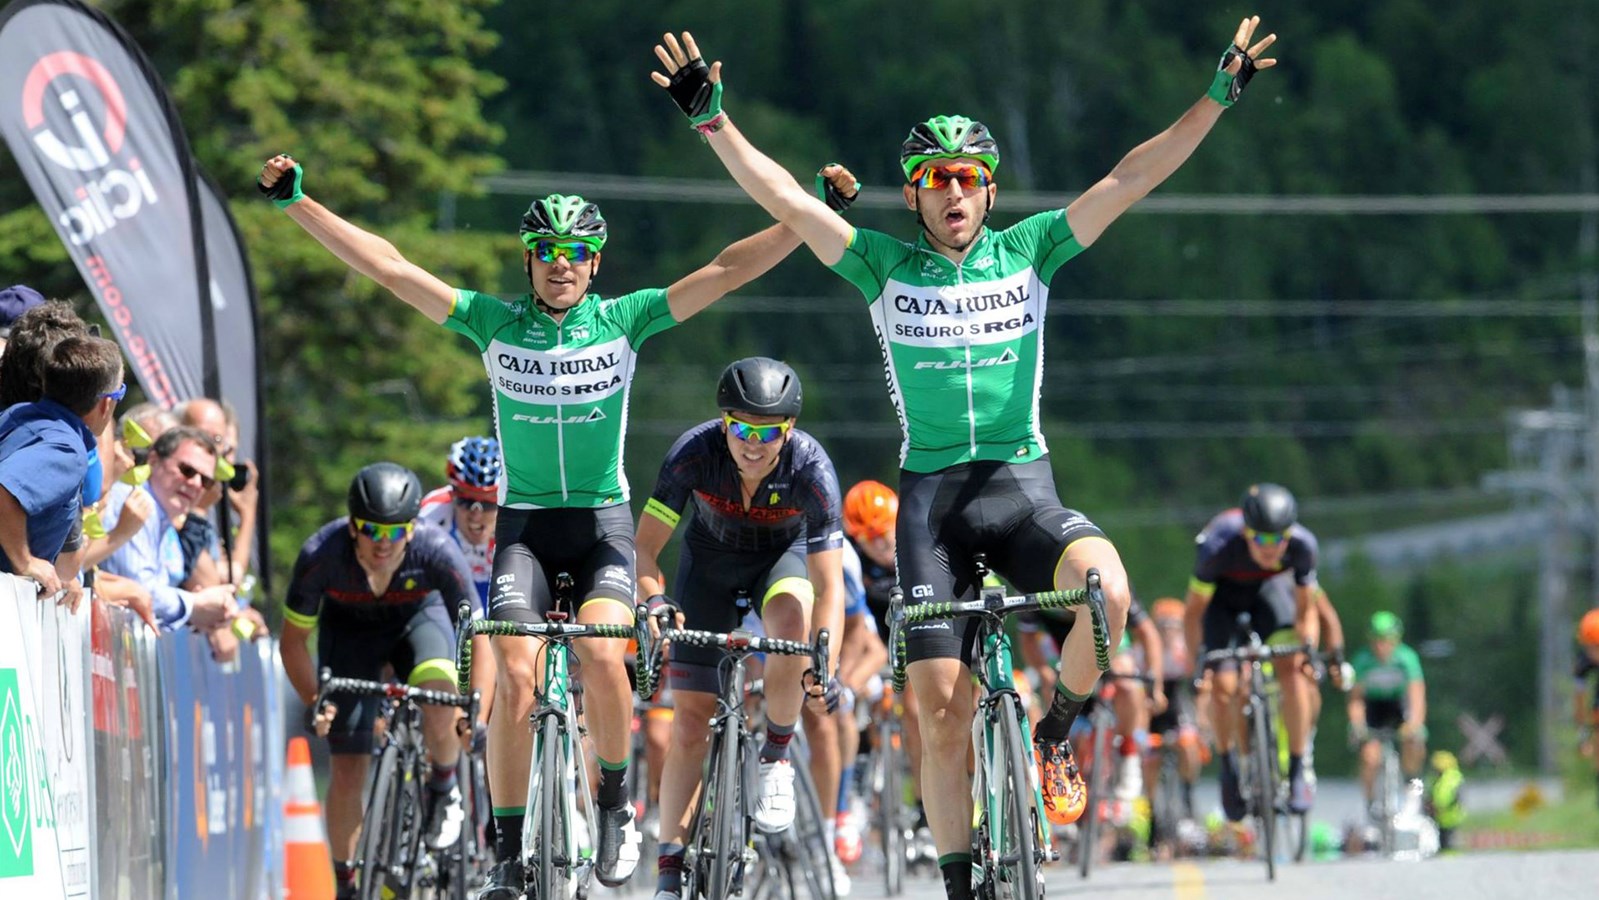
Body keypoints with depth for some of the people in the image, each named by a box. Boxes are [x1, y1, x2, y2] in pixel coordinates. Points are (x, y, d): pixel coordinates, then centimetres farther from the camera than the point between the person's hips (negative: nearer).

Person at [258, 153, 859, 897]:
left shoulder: (625, 321, -4)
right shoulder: (495, 324, -3)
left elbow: (728, 270, -8)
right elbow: (389, 268, -6)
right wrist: (296, 204, -11)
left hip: (603, 521, -1)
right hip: (525, 523, 1)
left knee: (600, 656, -25)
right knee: (515, 677, -16)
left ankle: (616, 805, -1)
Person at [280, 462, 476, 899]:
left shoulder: (437, 552, -34)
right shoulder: (321, 555, -33)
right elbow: (293, 639, -19)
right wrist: (314, 703, -30)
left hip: (416, 618, -1)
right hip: (349, 628, 1)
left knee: (441, 707, -33)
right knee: (348, 768, -5)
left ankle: (444, 789, -2)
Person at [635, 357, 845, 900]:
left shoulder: (811, 469, -32)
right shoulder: (693, 453, -30)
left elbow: (829, 586, -33)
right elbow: (645, 548, -26)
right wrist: (654, 601, -45)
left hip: (784, 557, -1)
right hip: (711, 560, 1)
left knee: (791, 616, -37)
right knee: (691, 720, -6)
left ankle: (776, 755, -15)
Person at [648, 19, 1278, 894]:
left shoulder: (1028, 253, 7)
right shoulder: (885, 267, 6)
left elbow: (1128, 180, 1)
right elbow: (787, 200, -2)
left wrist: (1216, 99, -7)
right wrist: (714, 122, -13)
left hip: (1022, 487, 0)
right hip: (930, 496, 0)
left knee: (1105, 589, -31)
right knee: (941, 710, -6)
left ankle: (1055, 731, -3)